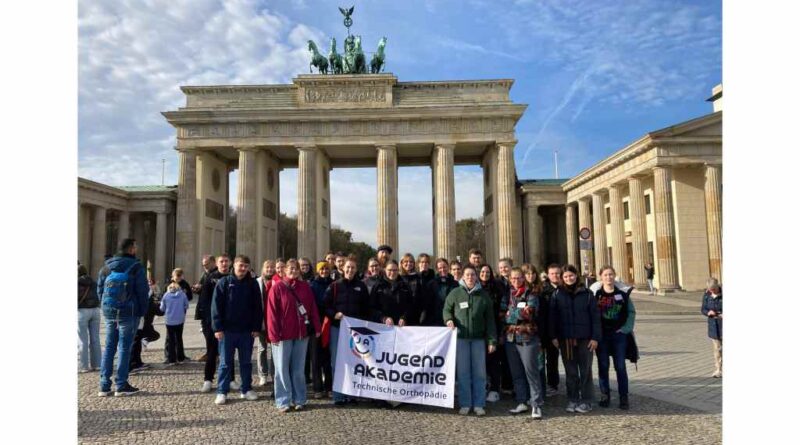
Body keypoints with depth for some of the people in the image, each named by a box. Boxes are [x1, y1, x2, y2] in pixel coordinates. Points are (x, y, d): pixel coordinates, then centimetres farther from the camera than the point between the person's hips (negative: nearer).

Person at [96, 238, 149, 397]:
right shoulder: (135, 267, -7)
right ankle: (121, 386, 4)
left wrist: (105, 308, 15)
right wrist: (143, 311, 1)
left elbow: (100, 290, 12)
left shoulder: (106, 267, 10)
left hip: (109, 313, 5)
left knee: (109, 347, 11)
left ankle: (104, 386, 12)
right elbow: (142, 291, -8)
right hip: (128, 313, -5)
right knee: (124, 348, 0)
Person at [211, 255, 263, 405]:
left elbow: (257, 307, 4)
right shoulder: (224, 282, -3)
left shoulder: (253, 284, 3)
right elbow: (216, 306, -5)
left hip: (247, 331, 2)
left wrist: (256, 327, -2)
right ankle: (222, 392, 14)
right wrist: (217, 328, -11)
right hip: (227, 330, -2)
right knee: (225, 362, 5)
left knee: (246, 362, 12)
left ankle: (246, 389, 23)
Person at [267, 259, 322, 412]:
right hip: (283, 334, -3)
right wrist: (274, 334, -13)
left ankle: (299, 400, 19)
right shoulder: (277, 287, -4)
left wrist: (317, 328, 2)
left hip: (302, 334, 3)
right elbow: (272, 312, -8)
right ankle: (283, 402, 11)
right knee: (282, 368, 3)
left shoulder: (305, 287, 7)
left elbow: (313, 309, 8)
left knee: (298, 368, 11)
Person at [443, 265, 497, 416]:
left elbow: (489, 319, 5)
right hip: (460, 337, -1)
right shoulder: (455, 293, 1)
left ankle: (479, 404, 15)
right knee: (463, 372, 3)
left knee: (479, 372, 5)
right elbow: (446, 309, 11)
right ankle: (465, 404, 13)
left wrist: (492, 340, 0)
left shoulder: (483, 295, 5)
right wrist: (449, 320, -11)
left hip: (479, 338, 1)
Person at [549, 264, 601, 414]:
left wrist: (595, 337, -6)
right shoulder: (557, 294, 3)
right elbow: (553, 316, 2)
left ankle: (586, 401, 16)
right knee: (570, 371, 9)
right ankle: (573, 400, 19)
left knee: (585, 371, 6)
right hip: (565, 339, 1)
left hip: (584, 339, -1)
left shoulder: (587, 294, 0)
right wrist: (553, 336, -3)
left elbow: (595, 316, 0)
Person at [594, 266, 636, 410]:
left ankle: (624, 397, 10)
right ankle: (605, 396, 16)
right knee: (603, 366, 6)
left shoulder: (623, 294, 3)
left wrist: (626, 328, -3)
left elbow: (631, 312, 7)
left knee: (620, 366, 2)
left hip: (619, 334, 0)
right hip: (601, 335, 0)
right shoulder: (596, 294, -1)